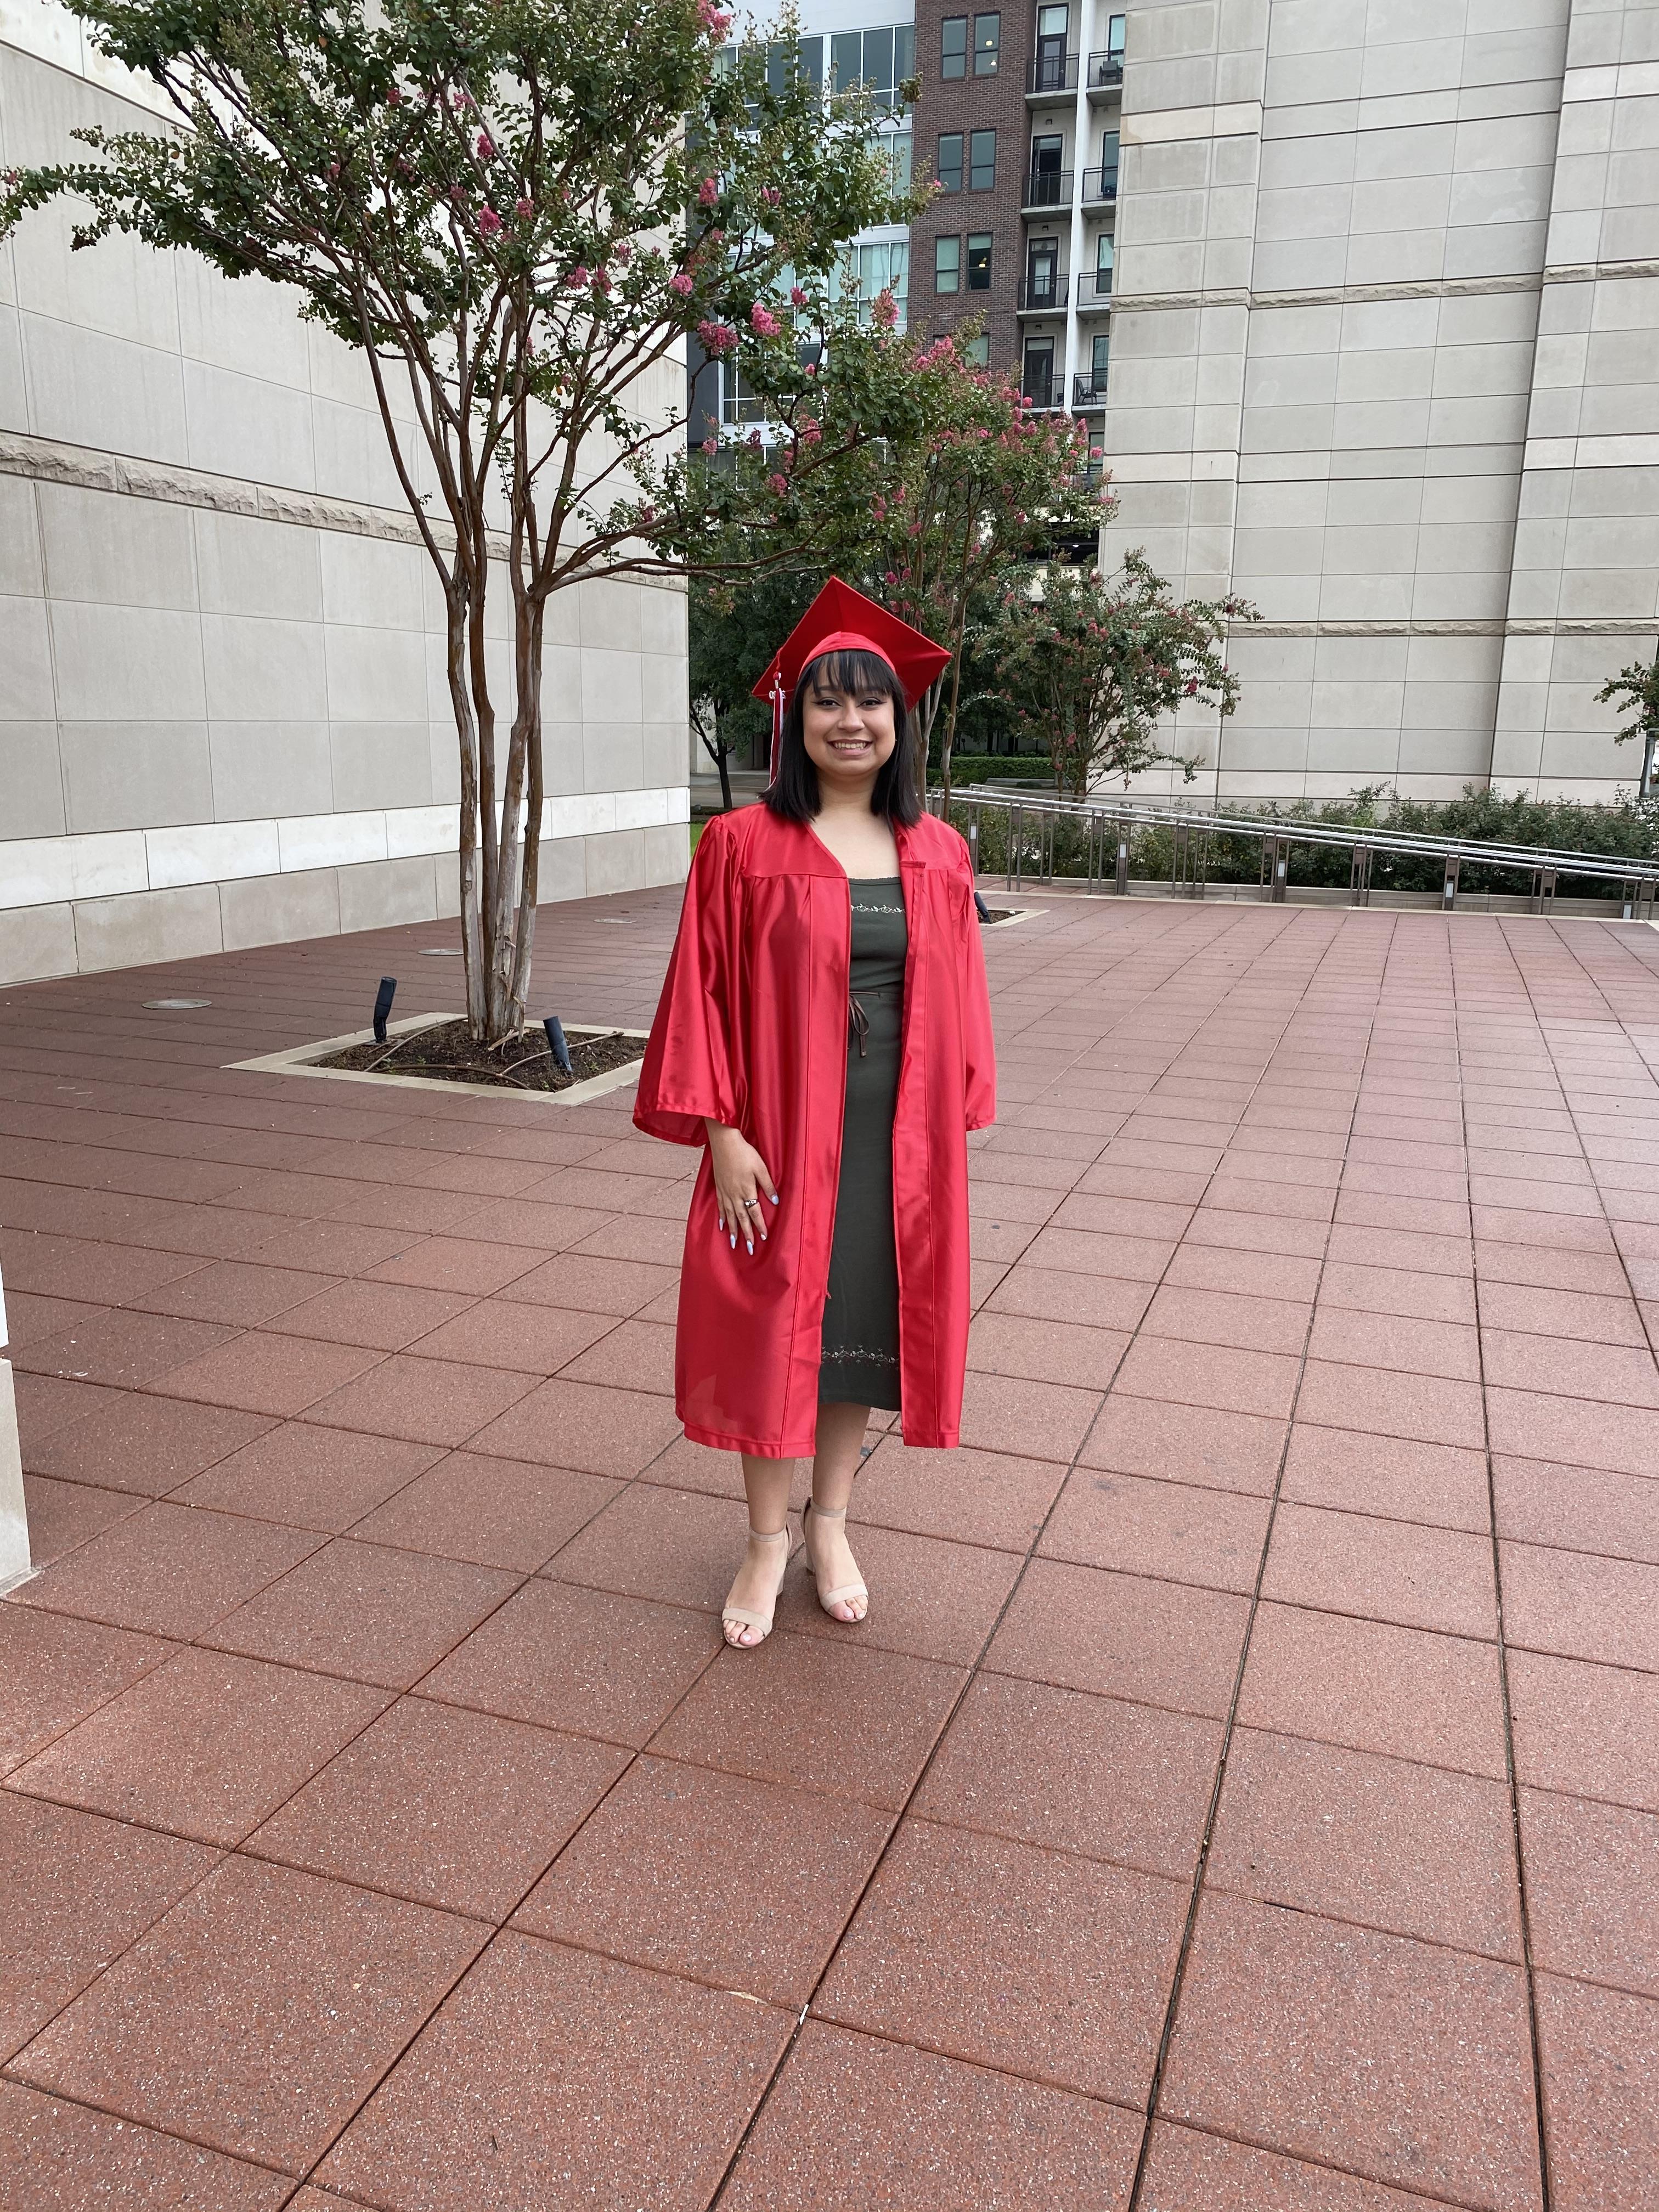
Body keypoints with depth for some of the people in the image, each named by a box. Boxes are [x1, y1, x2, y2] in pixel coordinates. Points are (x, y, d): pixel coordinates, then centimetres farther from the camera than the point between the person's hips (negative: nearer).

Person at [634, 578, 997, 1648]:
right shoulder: (742, 847, -6)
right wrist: (722, 1133, -12)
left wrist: (955, 1132, 5)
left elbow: (957, 1006, 8)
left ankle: (832, 1522, 33)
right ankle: (770, 1536, 28)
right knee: (770, 1329, 7)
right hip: (781, 1138, -3)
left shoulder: (937, 856, 4)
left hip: (900, 1141, 3)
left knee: (866, 1324, 13)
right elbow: (704, 993, -6)